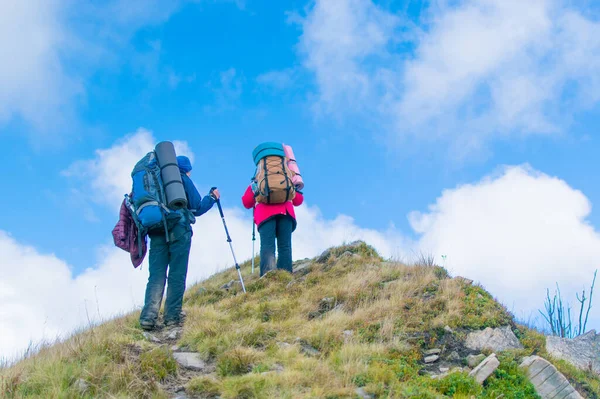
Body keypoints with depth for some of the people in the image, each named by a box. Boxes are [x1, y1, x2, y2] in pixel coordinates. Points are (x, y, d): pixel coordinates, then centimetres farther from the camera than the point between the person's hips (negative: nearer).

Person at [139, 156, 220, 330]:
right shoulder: (183, 179, 8)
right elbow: (197, 208, 6)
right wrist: (212, 198, 20)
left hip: (156, 232, 4)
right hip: (179, 230, -4)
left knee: (156, 275, -1)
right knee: (177, 275, -2)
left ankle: (148, 317, -14)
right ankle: (172, 316, -7)